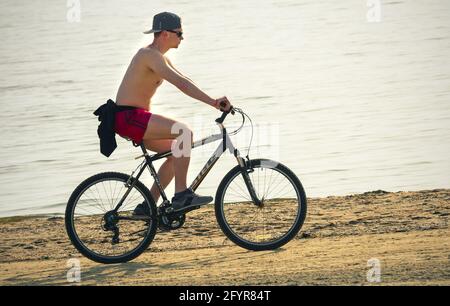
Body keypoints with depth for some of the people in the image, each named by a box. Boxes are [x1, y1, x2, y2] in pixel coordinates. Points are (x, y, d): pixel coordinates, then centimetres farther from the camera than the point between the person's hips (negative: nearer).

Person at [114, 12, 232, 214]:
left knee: (178, 150, 12)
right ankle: (181, 195, -20)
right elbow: (180, 83, -26)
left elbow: (185, 82, 18)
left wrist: (214, 102, 8)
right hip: (128, 117, -11)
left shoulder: (160, 58, 17)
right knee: (185, 132, -22)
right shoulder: (150, 55, -16)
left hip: (136, 118, 11)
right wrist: (213, 102, -29)